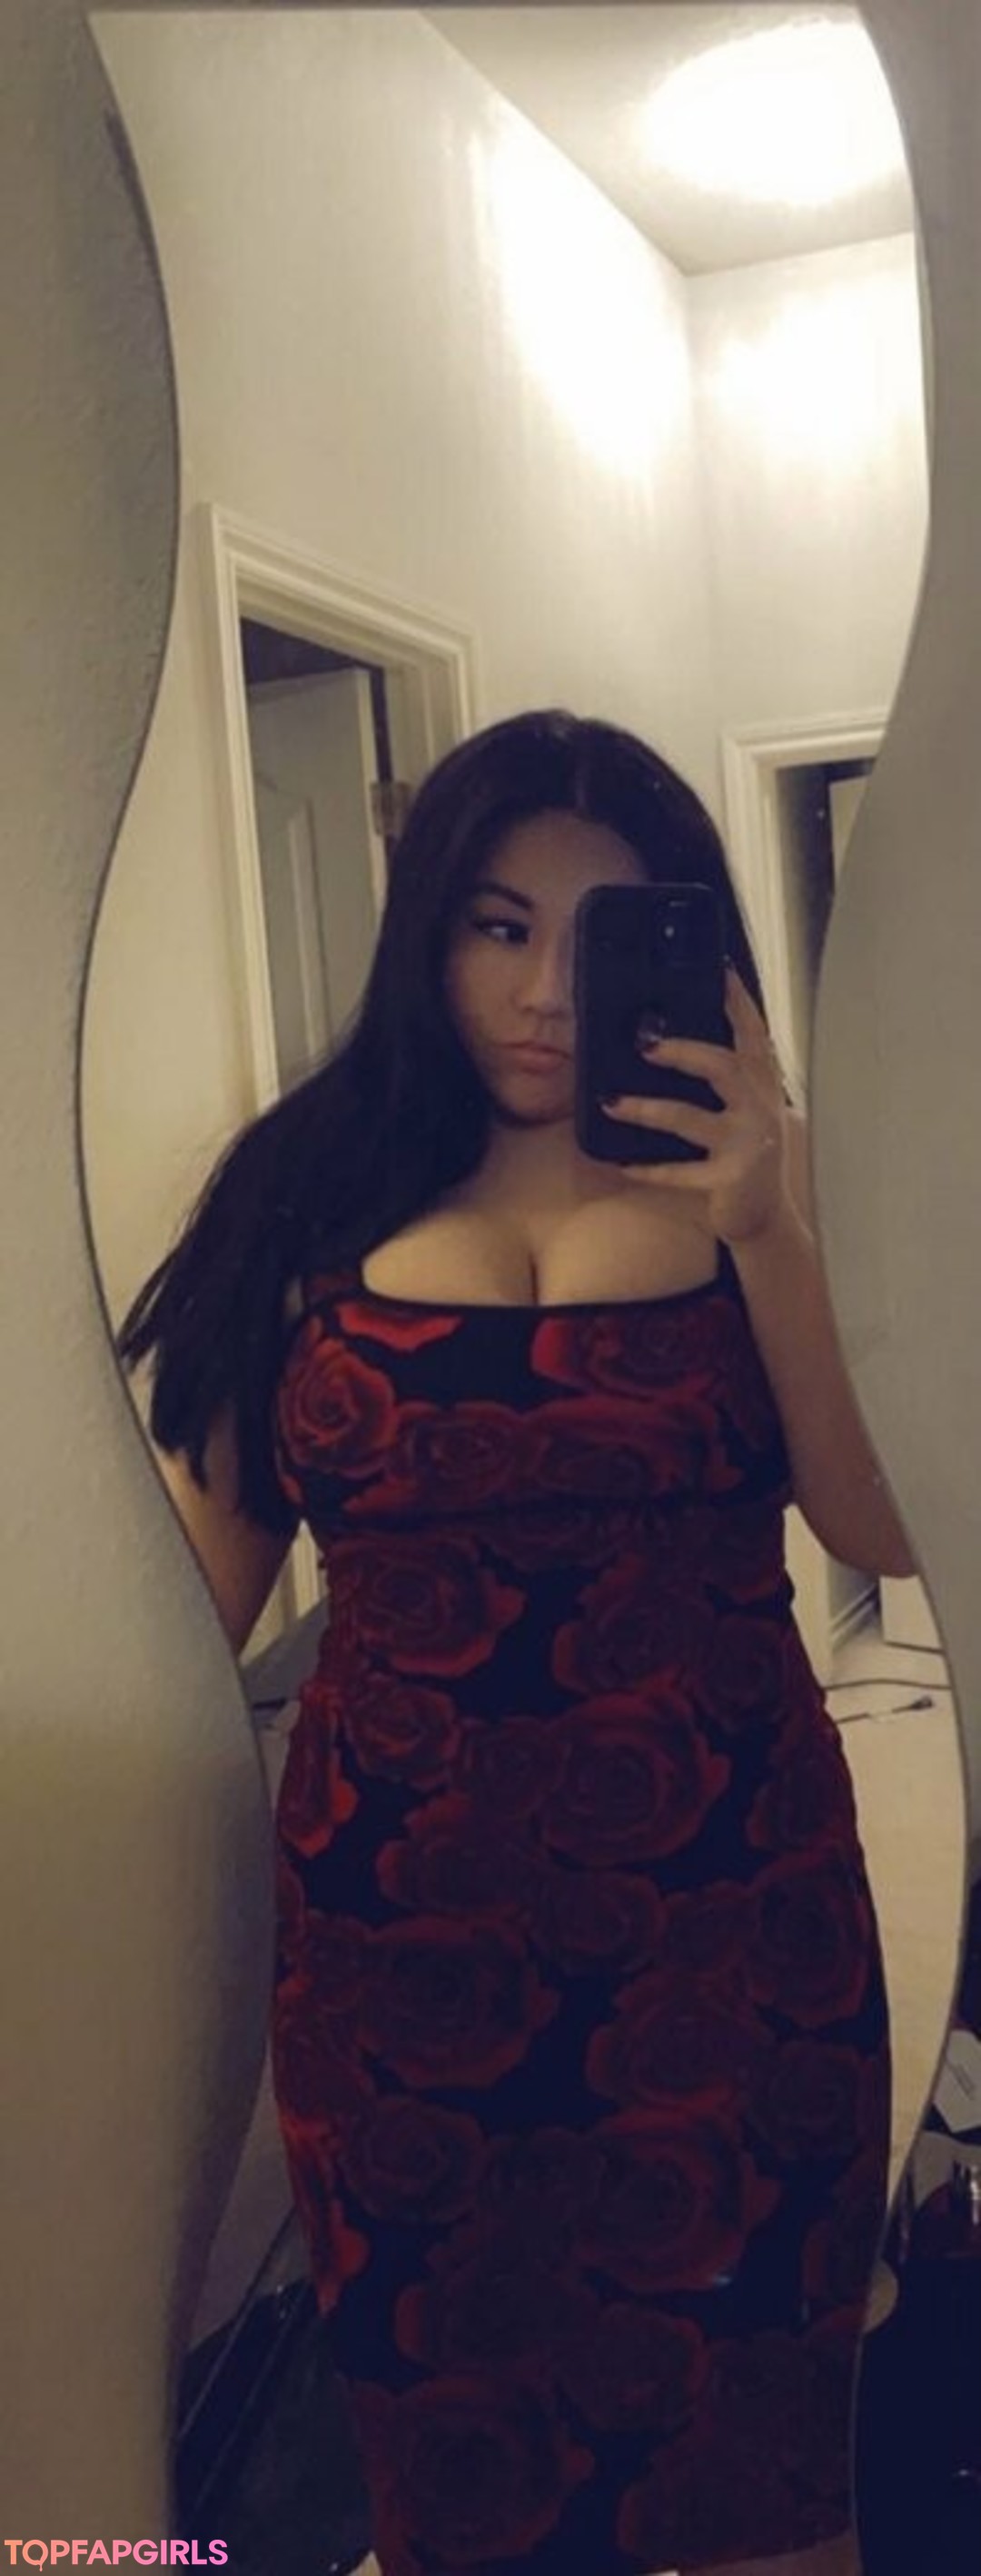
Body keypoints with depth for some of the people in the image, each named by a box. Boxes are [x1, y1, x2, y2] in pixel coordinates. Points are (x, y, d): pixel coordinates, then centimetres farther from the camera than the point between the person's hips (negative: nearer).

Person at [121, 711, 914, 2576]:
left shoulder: (752, 1184, 1)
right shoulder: (312, 1201, 0)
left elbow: (893, 1535, -9)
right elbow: (193, 1587, 1)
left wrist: (763, 1235, -17)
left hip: (731, 1941, 0)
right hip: (400, 1943, 0)